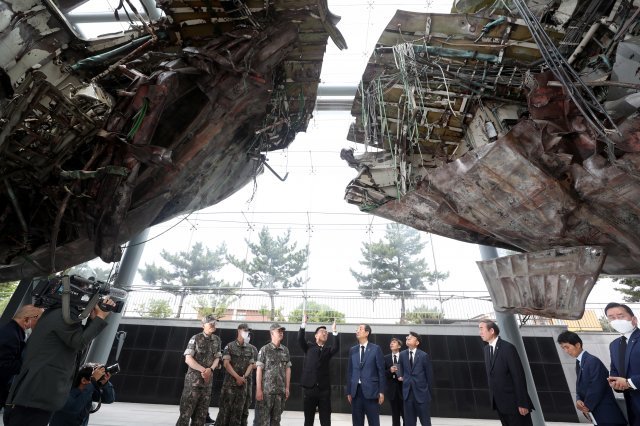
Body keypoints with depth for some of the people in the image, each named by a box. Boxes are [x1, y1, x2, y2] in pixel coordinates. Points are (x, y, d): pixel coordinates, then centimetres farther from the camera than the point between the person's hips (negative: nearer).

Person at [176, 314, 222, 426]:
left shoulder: (217, 340, 5)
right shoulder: (196, 338, -8)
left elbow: (217, 358, 6)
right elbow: (188, 359, -12)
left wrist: (210, 369, -13)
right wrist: (203, 370, -16)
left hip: (208, 379, 5)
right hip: (193, 378, -4)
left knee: (202, 411, 10)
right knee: (187, 408, -1)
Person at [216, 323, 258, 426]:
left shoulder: (252, 349, 7)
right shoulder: (230, 346, 0)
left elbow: (251, 364, 2)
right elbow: (226, 363, -8)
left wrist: (244, 377, -13)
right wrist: (237, 377, -14)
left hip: (245, 383, 2)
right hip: (230, 382, -2)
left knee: (240, 410, 6)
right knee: (225, 409, 0)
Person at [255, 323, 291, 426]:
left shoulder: (285, 350, 7)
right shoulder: (264, 349, -6)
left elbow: (288, 369, 10)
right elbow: (259, 370, -7)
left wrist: (287, 388, 7)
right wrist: (258, 389, -10)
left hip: (281, 390, 4)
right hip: (266, 390, -4)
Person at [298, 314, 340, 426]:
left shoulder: (328, 349, 9)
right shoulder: (309, 347, 7)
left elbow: (336, 347, -12)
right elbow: (300, 339, -10)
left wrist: (334, 332, -24)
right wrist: (304, 323, -21)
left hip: (324, 389, 1)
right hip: (309, 388, -1)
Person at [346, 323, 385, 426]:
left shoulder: (376, 349, -2)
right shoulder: (352, 350, 9)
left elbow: (381, 371, -2)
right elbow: (349, 371, 10)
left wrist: (381, 391, -4)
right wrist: (349, 391, 8)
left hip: (370, 390, -4)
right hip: (356, 390, 4)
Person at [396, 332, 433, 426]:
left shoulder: (424, 355, -6)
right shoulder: (402, 354, 5)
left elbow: (429, 374, -1)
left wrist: (430, 392, 2)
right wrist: (400, 375, 2)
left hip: (421, 392, -3)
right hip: (408, 392, 4)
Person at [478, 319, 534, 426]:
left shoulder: (508, 348, -16)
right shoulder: (486, 349, 7)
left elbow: (519, 376, -16)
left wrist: (522, 403, -16)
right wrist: (492, 397, 12)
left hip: (513, 402, -7)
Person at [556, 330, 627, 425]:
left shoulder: (593, 361, -18)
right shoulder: (579, 363, 11)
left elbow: (596, 388, -21)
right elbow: (580, 386, 11)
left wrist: (587, 406, -12)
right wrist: (578, 400, -9)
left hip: (606, 414, -8)